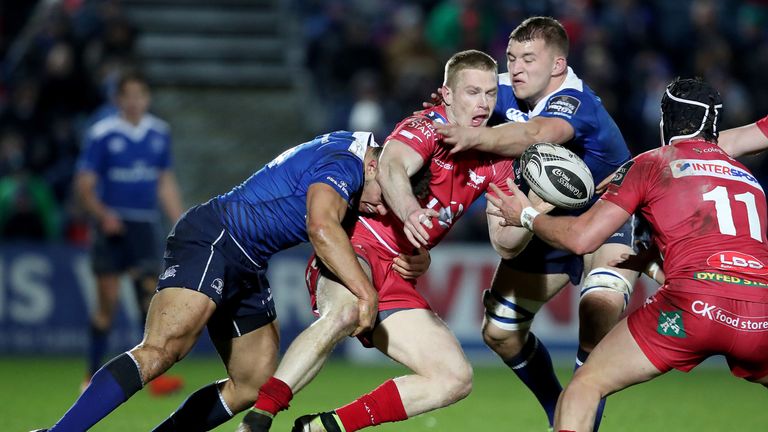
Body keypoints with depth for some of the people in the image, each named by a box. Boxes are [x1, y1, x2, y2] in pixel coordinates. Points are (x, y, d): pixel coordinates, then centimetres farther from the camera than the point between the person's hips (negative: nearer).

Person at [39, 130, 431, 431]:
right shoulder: (343, 164, -15)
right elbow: (322, 227, -33)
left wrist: (412, 261, 5)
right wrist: (366, 292, -34)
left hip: (246, 269, 11)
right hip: (212, 241, -11)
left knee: (253, 387, 9)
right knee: (160, 351, -28)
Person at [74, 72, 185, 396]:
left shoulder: (160, 133, 9)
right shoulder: (101, 134, -4)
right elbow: (84, 185, -4)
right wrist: (103, 214, -20)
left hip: (146, 225, 3)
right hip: (113, 227, -3)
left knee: (152, 298, -9)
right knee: (107, 302, 0)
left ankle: (155, 373, -12)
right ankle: (93, 375, 12)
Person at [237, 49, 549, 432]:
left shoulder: (494, 160, 11)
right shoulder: (427, 127, -8)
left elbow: (505, 244, 10)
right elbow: (390, 168, -31)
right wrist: (410, 212, -52)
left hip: (398, 279, 7)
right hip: (353, 248, -7)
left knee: (456, 379, -5)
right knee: (348, 310, -41)